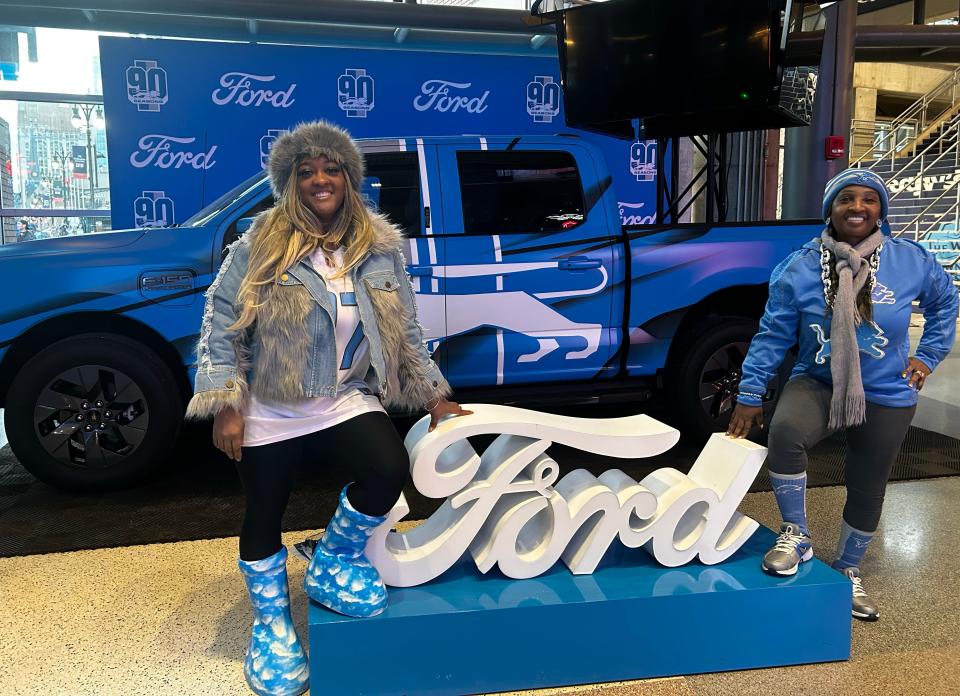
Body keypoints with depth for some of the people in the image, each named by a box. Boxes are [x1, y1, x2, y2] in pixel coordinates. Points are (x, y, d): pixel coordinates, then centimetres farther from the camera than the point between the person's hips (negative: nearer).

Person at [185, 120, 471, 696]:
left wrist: (434, 396, 8)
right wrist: (225, 405, -11)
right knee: (265, 518, 7)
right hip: (269, 412, -1)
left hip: (347, 400, 2)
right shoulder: (260, 247, -7)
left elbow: (406, 332, 9)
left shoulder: (381, 248, 2)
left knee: (389, 469, -24)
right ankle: (272, 624, 34)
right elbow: (221, 324, -5)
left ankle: (335, 561, 6)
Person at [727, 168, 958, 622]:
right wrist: (750, 396, -9)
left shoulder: (911, 261, -5)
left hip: (886, 397, 2)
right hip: (818, 383, -2)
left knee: (867, 491, 12)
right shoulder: (800, 268, -10)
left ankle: (848, 571, 39)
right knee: (785, 432, -34)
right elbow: (773, 334, -7)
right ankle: (795, 536, -10)